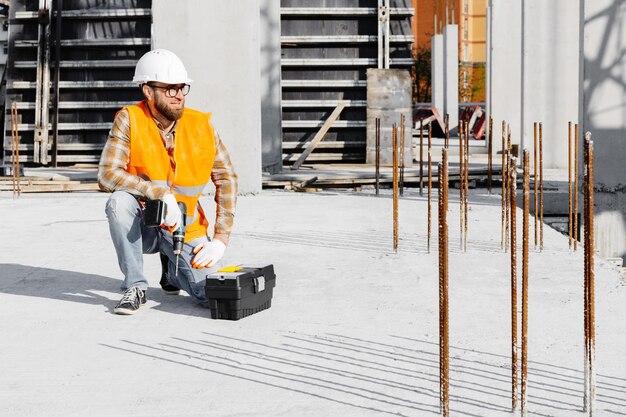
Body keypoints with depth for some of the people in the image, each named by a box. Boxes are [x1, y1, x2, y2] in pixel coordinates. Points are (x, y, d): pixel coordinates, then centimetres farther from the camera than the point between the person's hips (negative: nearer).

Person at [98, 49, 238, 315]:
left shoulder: (201, 126, -7)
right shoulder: (129, 120, -13)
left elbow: (226, 180, -2)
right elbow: (107, 176, -23)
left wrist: (221, 239, -11)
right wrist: (161, 193, -32)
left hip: (186, 228, 2)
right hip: (142, 226, -2)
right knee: (119, 202, -34)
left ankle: (171, 268, 22)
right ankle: (135, 287, -16)